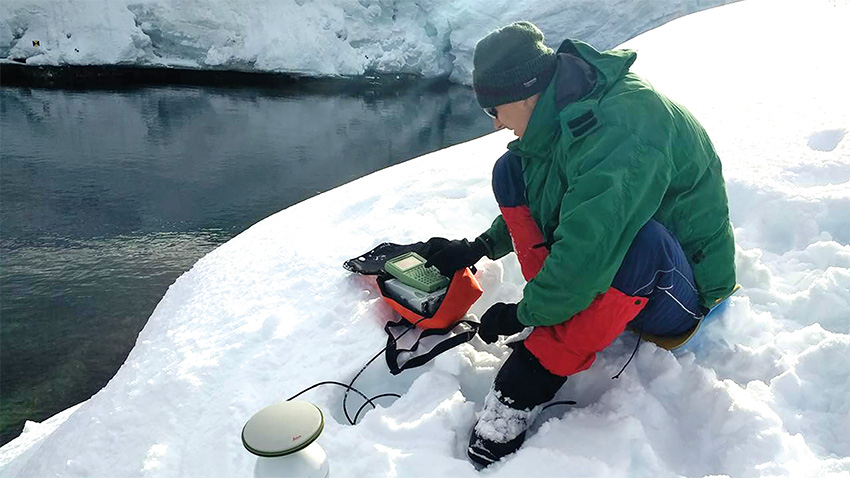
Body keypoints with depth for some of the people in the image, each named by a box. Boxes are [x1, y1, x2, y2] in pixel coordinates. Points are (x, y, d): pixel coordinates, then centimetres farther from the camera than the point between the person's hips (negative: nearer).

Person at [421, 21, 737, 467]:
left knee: (642, 241, -43)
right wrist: (481, 247, 12)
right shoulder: (560, 116, -3)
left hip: (677, 295, -7)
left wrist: (523, 314, -22)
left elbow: (585, 258, -37)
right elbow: (534, 208, 15)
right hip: (592, 257, 8)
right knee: (513, 170, -3)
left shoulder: (619, 132, -31)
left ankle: (522, 389, -27)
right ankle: (556, 304, -9)